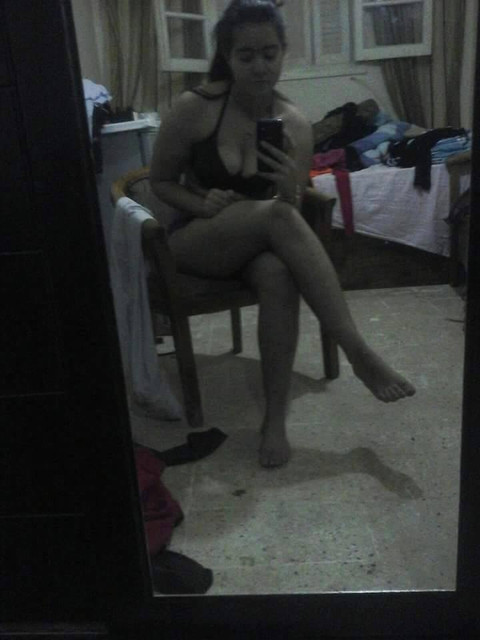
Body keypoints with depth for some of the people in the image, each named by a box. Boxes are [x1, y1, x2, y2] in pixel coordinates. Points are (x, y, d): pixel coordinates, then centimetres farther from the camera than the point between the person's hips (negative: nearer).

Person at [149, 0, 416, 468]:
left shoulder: (294, 125, -5)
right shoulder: (194, 108, -12)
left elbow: (294, 214, -3)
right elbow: (161, 182, -1)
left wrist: (290, 189, -26)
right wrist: (203, 205, -20)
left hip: (256, 242, 2)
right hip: (195, 242, -2)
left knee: (279, 275, -36)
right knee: (276, 215, -34)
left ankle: (275, 418, -26)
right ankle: (358, 352, -33)